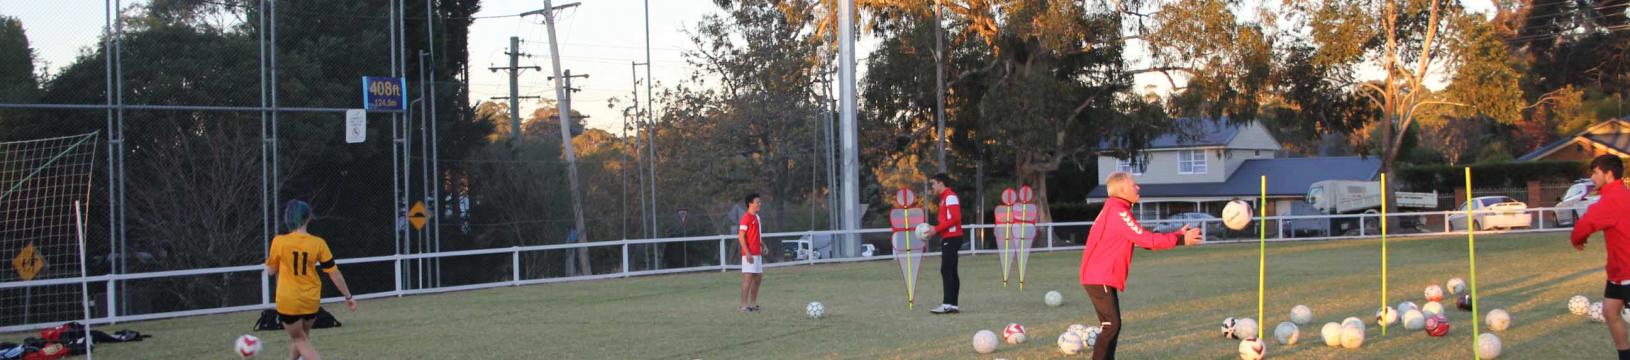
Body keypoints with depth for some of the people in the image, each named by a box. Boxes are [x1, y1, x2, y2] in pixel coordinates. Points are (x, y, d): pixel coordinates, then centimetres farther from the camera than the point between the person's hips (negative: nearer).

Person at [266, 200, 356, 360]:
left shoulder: (279, 242, -12)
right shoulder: (318, 243, -8)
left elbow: (271, 271, 2)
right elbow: (334, 273, -4)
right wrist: (348, 297, 6)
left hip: (288, 301, -2)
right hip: (311, 301, 2)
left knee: (301, 341, 7)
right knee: (302, 336, 25)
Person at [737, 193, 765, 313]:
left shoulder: (756, 217, 15)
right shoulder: (746, 217, -13)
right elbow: (741, 236, -17)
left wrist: (762, 245, 12)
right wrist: (747, 253, -21)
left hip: (757, 253, 9)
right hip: (750, 254, -9)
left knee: (758, 278, 12)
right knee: (748, 278, -9)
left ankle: (753, 304, 20)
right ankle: (744, 306, -8)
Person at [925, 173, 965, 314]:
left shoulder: (950, 197, -10)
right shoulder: (944, 198, 19)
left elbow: (954, 218, -20)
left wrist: (936, 229, -18)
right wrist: (935, 230, 7)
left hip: (951, 238, -10)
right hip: (948, 238, 10)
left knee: (946, 271, -14)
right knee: (951, 272, 8)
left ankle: (948, 304, -18)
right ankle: (953, 305, 9)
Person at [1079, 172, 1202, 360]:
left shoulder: (1117, 210, 17)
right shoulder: (1118, 212, -17)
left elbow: (1144, 238, 16)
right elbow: (1146, 240, -18)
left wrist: (1177, 235, 9)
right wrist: (1180, 239, -11)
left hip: (1104, 278, 10)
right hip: (1099, 279, -10)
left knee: (1113, 325, 9)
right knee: (1111, 325, -12)